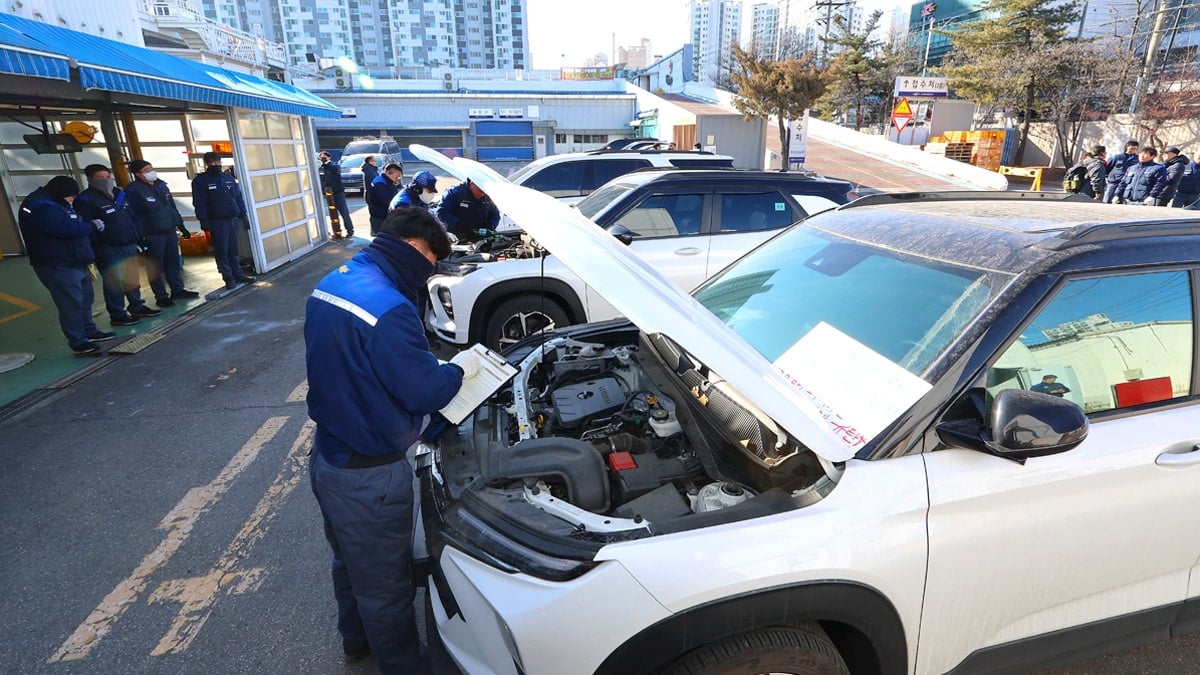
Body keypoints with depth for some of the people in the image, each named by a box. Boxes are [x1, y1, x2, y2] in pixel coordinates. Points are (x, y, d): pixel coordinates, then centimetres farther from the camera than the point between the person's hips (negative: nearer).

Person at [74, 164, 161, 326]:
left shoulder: (120, 195, 12)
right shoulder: (85, 200, -10)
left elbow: (132, 217, 19)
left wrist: (138, 238, 16)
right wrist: (97, 251, -18)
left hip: (129, 245, 7)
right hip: (108, 249, -7)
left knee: (133, 278, 15)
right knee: (114, 282, -2)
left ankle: (137, 307, 27)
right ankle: (117, 315, 5)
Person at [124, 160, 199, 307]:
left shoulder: (161, 185, 13)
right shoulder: (133, 190, -9)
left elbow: (173, 207, 19)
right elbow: (132, 214, -13)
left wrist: (181, 226, 18)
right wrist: (140, 236, -18)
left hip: (170, 231, 7)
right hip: (152, 235, -6)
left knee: (173, 262, 13)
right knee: (155, 266, 0)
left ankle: (178, 290, 24)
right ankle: (161, 296, 6)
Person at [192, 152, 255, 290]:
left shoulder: (228, 178, 13)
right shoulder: (200, 181, 0)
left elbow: (238, 197, 14)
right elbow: (199, 203, -5)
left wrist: (243, 215, 8)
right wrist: (204, 220, -11)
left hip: (233, 219, 4)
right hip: (217, 222, -4)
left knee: (234, 250, 9)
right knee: (222, 251, -2)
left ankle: (238, 274, 16)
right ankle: (228, 277, 3)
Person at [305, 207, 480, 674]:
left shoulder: (330, 284, 2)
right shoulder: (389, 307, -29)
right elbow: (424, 393, -26)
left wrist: (430, 365, 10)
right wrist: (459, 368, -6)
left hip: (327, 455, 9)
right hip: (369, 476, -9)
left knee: (350, 561, 30)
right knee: (384, 581, 14)